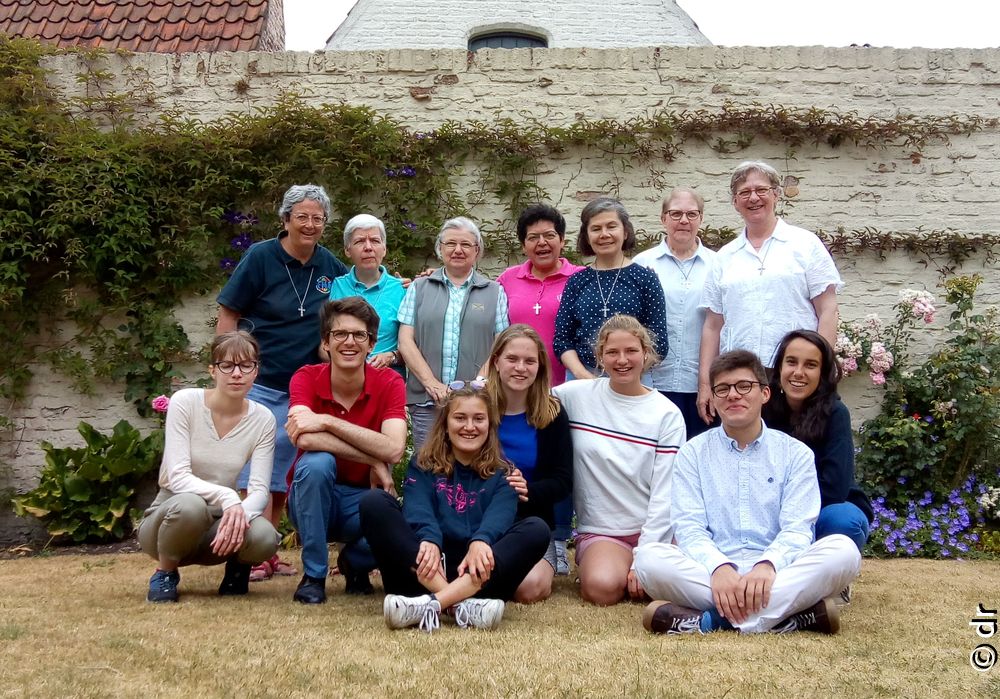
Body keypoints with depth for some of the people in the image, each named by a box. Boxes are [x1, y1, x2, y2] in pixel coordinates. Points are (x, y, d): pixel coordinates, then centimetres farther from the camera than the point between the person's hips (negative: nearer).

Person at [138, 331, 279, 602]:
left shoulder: (263, 419, -6)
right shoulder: (185, 402, -14)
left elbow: (259, 490, -12)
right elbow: (177, 477, -21)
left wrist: (241, 512, -35)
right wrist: (227, 497, -37)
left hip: (218, 523, 2)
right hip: (169, 516, -2)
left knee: (264, 537, -31)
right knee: (190, 505, -38)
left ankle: (237, 565, 6)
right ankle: (165, 573, -7)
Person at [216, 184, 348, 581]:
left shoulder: (329, 265, 5)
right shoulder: (260, 257, -7)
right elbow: (227, 316, -5)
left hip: (306, 387, 5)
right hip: (258, 383, -4)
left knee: (282, 473, 11)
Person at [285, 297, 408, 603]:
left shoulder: (389, 383, -9)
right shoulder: (307, 378, -10)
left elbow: (393, 449, -25)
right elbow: (305, 440, -29)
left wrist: (327, 421, -29)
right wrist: (373, 461, -27)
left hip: (362, 498, 1)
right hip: (313, 500, -1)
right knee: (316, 461, -33)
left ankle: (354, 562, 8)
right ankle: (313, 574, -14)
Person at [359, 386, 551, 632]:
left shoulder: (502, 474, 13)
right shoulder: (423, 465, 13)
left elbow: (499, 515, -9)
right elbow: (417, 509, -7)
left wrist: (480, 541, -33)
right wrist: (429, 540, -31)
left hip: (475, 576, 0)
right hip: (422, 573, 0)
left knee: (537, 530, -22)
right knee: (374, 503, -20)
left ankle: (434, 603, -38)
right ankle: (462, 603, -37)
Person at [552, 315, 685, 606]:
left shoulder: (667, 414, -1)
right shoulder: (577, 396, 1)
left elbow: (664, 493, -5)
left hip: (655, 529, 1)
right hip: (600, 532, -1)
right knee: (603, 587, -32)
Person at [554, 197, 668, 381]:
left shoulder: (644, 278, 2)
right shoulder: (576, 282, 7)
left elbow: (658, 342, -1)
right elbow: (562, 340, 6)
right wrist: (582, 374, -11)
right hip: (581, 380, 2)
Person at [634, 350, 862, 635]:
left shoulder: (795, 453, 10)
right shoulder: (693, 453, 10)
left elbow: (797, 529, -2)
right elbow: (688, 527, -2)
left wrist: (767, 565, -25)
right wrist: (719, 568, -24)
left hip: (776, 572, 1)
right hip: (710, 571, 0)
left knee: (843, 550, -27)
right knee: (648, 556, -29)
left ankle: (710, 619, -33)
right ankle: (793, 612, -33)